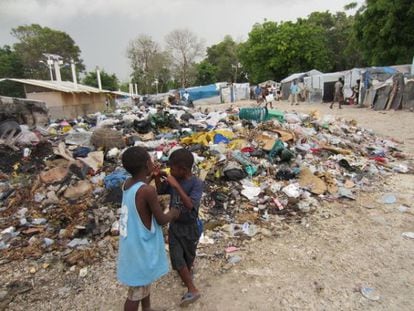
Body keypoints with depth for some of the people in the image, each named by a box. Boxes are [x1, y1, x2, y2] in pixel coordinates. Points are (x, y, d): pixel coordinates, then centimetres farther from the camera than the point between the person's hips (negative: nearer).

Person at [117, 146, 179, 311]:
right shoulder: (147, 190, -29)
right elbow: (161, 220, -19)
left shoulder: (127, 184, -5)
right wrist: (174, 213, 3)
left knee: (145, 282, 30)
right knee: (136, 292, 13)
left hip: (132, 243, 8)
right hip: (141, 247, -8)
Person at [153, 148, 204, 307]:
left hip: (190, 227, -4)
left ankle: (188, 271, 45)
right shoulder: (172, 179, -10)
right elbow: (159, 191, 5)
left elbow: (190, 205, -37)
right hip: (174, 225, 5)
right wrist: (157, 177, -15)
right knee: (177, 259, 5)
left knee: (189, 256, 18)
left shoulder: (197, 184, -25)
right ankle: (192, 290, 23)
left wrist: (176, 186, -42)